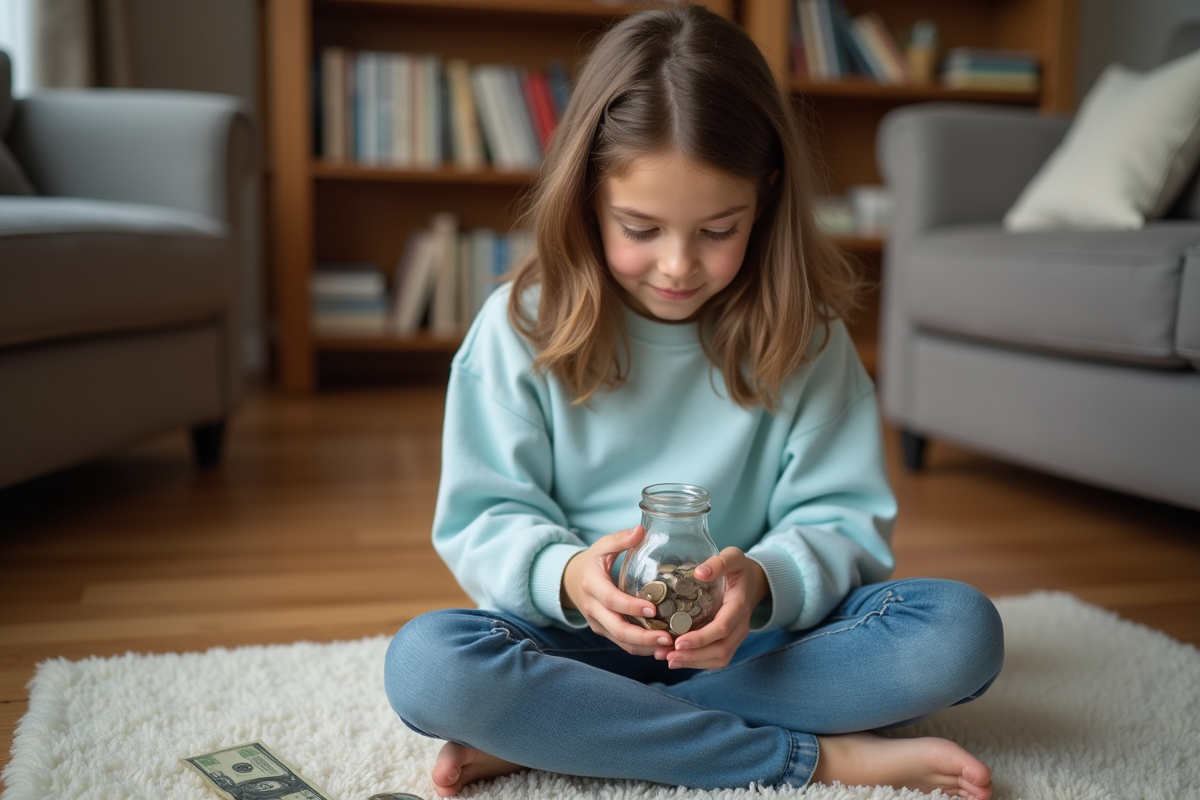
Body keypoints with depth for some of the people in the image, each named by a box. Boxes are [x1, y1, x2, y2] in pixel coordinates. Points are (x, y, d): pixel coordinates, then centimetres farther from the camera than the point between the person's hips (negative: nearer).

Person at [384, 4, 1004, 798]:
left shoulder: (803, 333, -2)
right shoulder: (520, 327, -5)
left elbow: (844, 522, -4)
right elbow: (485, 521, -5)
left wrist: (764, 582, -26)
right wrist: (565, 575, -27)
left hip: (750, 639, 2)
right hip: (581, 639, -1)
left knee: (962, 629, -23)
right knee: (425, 662, -31)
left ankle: (553, 733, -22)